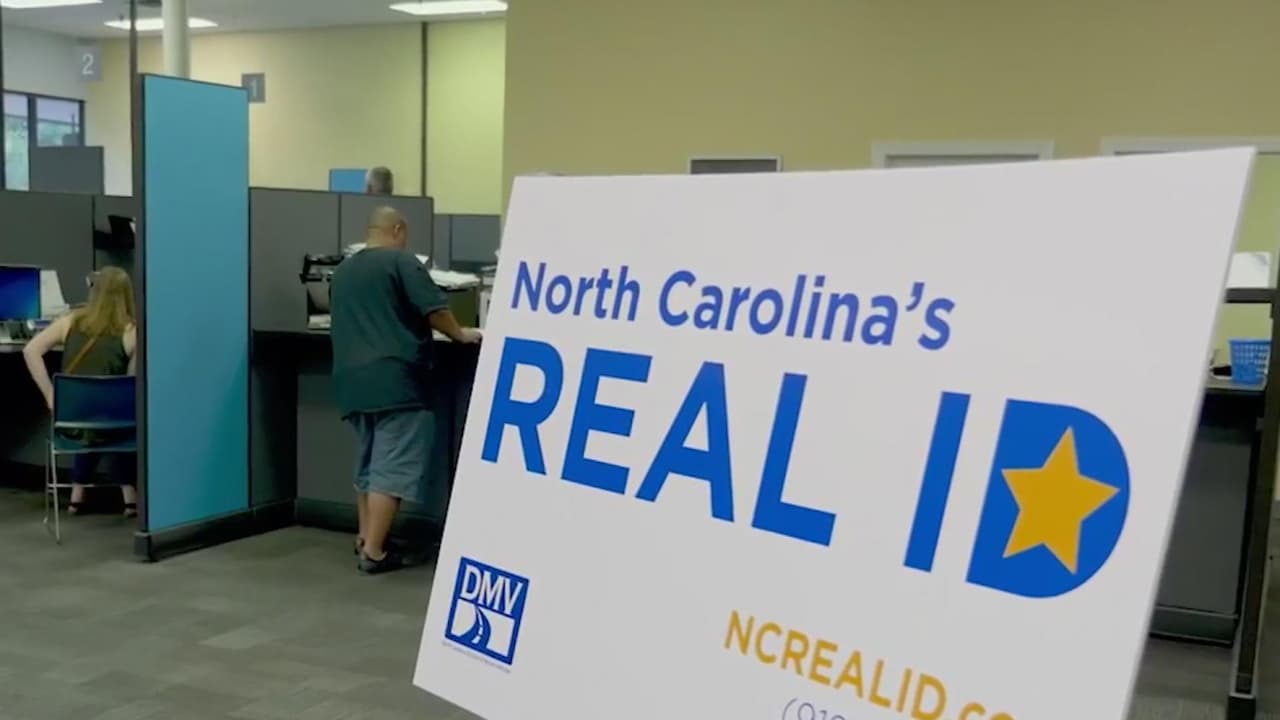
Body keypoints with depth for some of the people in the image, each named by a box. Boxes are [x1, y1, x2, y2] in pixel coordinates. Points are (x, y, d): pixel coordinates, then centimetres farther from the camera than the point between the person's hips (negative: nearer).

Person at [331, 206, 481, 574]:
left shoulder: (342, 271, 19)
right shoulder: (401, 261, -2)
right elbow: (434, 310, -8)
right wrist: (459, 334, 9)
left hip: (352, 379, 8)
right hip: (393, 379, -8)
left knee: (368, 463, 18)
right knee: (393, 466, -6)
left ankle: (365, 539, 22)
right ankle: (373, 552, -7)